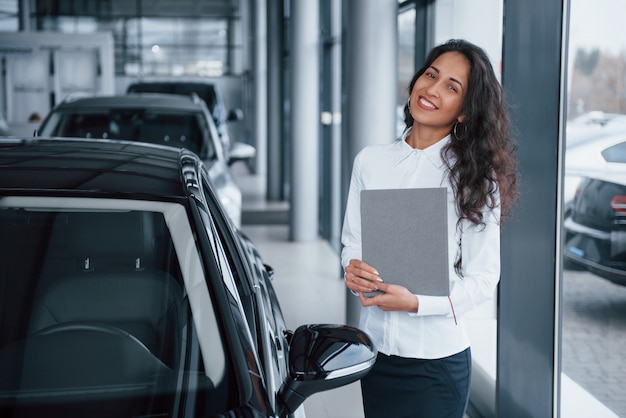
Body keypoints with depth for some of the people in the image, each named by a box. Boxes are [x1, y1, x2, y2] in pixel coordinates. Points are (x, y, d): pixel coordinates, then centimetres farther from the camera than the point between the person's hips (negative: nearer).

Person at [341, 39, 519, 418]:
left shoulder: (475, 177, -8)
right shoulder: (370, 161, 4)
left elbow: (484, 279, -8)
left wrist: (416, 303, -21)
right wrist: (353, 270, -11)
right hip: (375, 349, 3)